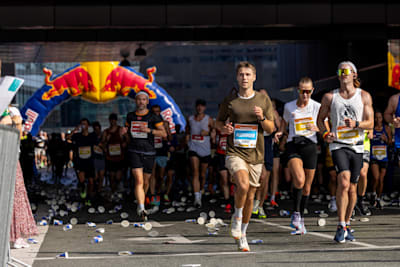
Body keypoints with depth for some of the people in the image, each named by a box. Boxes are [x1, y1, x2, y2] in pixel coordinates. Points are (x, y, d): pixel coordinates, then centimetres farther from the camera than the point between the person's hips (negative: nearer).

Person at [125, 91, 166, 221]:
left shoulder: (153, 117, -1)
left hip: (148, 153, 0)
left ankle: (140, 205, 37)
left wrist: (149, 130, -16)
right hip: (134, 152, 0)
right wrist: (125, 132, 2)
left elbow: (164, 133, -4)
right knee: (139, 180, -17)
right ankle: (141, 209, -26)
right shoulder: (130, 116, 9)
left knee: (146, 182, 11)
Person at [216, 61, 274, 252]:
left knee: (250, 196, 8)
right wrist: (224, 128, -7)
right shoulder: (229, 101, 3)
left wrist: (262, 118, -13)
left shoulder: (263, 100, 5)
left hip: (255, 154, 2)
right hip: (235, 152, -2)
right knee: (243, 184, -28)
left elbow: (271, 129, 7)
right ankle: (236, 217, -1)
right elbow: (219, 122, 16)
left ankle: (242, 234, 25)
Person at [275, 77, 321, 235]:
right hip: (293, 145, -1)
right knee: (299, 180, -26)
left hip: (310, 146, 1)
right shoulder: (289, 107, 7)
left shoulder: (317, 107, 4)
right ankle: (296, 213, -11)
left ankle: (301, 220, 23)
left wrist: (316, 128, -14)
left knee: (307, 186, 6)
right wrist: (280, 132, 6)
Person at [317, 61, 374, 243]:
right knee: (343, 182, -21)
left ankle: (346, 225, 24)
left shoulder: (364, 96, 7)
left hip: (357, 146, 2)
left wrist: (356, 124, -17)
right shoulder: (329, 97, 7)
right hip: (338, 145, -2)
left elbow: (370, 123, 3)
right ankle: (341, 227, -18)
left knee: (352, 188, 7)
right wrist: (325, 134, -1)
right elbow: (320, 119, 18)